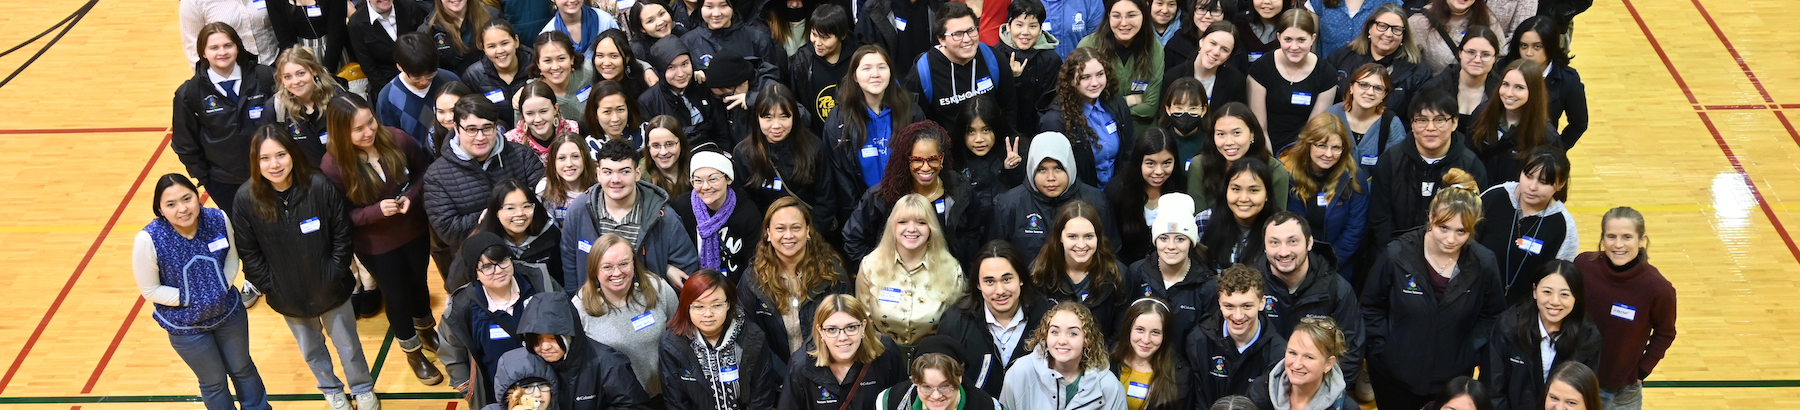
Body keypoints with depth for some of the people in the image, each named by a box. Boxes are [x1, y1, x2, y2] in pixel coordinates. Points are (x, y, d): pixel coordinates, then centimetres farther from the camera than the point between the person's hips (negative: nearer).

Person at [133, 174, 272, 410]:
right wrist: (192, 300, -22)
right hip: (185, 326, -3)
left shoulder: (219, 220, -21)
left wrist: (223, 289, -17)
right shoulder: (148, 240, -29)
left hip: (229, 312, 3)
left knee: (242, 369, 26)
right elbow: (150, 290, -18)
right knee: (214, 382, 19)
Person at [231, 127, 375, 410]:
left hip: (331, 291, -1)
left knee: (348, 347, 18)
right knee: (311, 351, 24)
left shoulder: (320, 187, -23)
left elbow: (342, 235, -12)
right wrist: (270, 286, -10)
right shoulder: (246, 200, -19)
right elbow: (248, 254, -9)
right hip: (288, 299, 1)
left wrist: (334, 275, -12)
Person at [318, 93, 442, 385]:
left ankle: (426, 329, 57)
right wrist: (376, 210, -33)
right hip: (375, 245, -3)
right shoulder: (333, 166, -27)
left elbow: (425, 170, -4)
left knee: (418, 282, 26)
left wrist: (411, 196, -22)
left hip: (414, 230, 3)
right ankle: (412, 350, 44)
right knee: (397, 294, 17)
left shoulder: (396, 140, -21)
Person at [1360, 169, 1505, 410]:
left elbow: (1492, 315, 5)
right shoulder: (1397, 255, -15)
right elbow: (1371, 307, -3)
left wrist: (1470, 354, -3)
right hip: (1394, 375, -1)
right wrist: (1383, 349, -8)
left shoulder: (1483, 264, -11)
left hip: (1453, 378, 1)